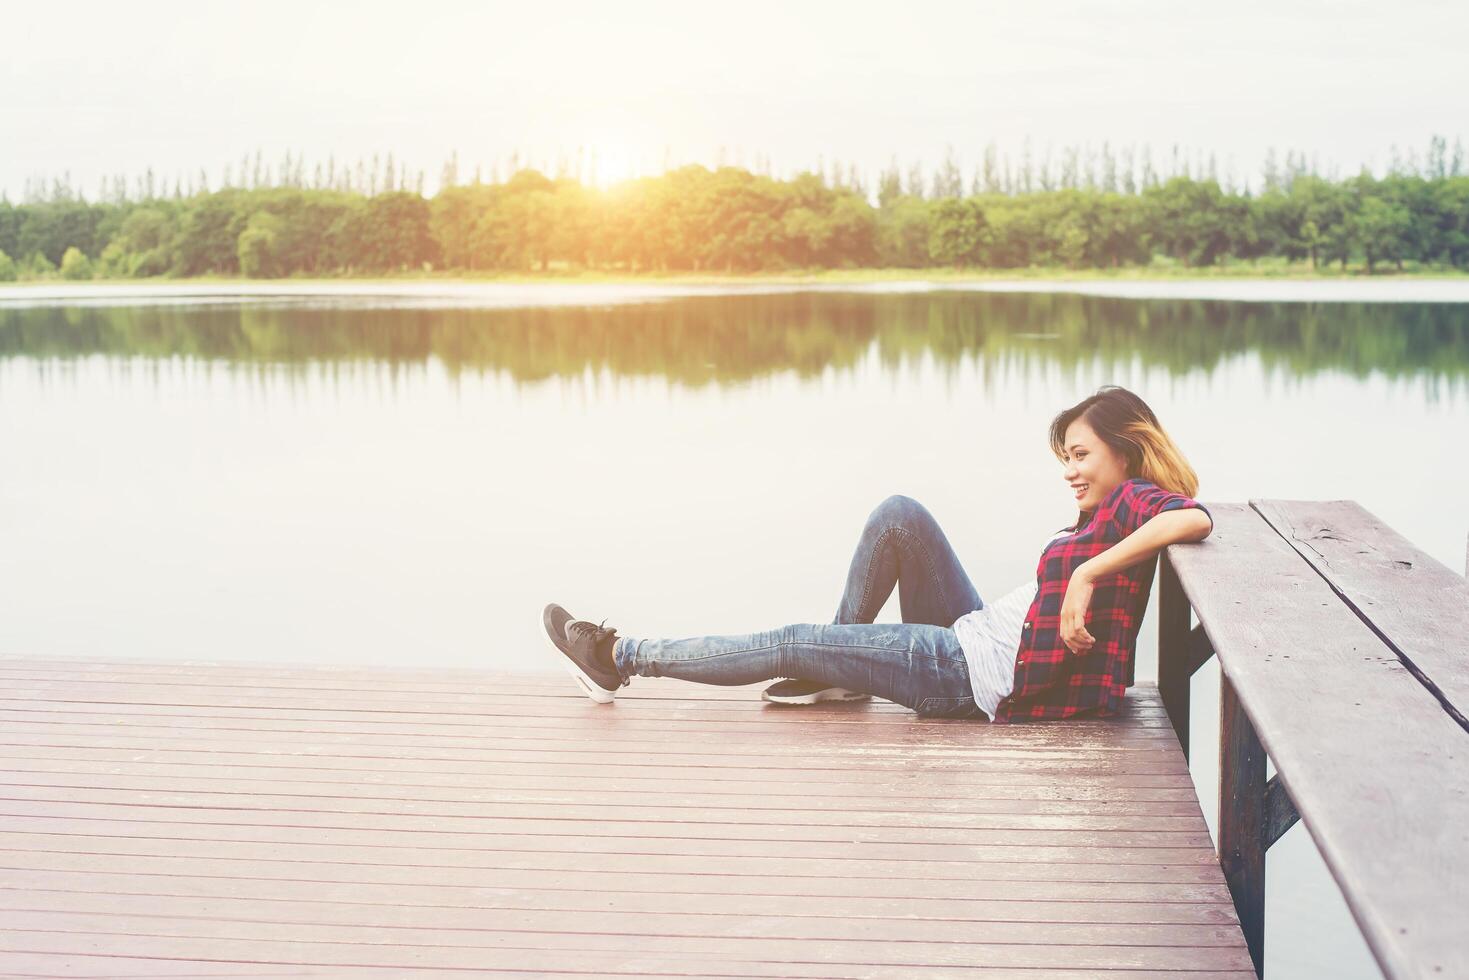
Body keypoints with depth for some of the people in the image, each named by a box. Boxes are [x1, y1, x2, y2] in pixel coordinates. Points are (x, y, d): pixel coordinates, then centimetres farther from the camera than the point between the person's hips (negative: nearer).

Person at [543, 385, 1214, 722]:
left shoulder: (1135, 500, -14)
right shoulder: (1112, 513, 14)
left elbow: (1194, 518, -35)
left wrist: (1088, 571, -36)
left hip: (981, 675, -9)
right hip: (975, 634, 9)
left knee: (791, 644, -6)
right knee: (899, 515, 2)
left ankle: (621, 659, 7)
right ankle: (837, 670, 9)